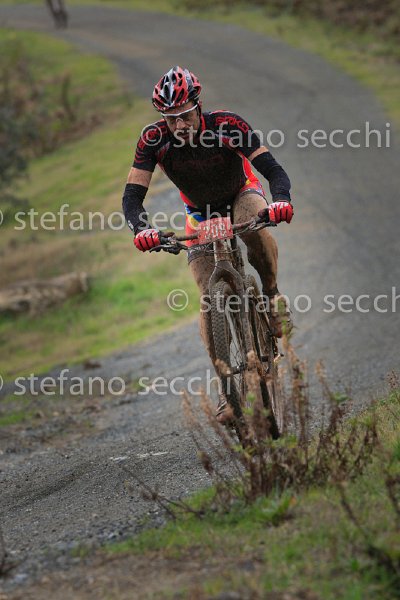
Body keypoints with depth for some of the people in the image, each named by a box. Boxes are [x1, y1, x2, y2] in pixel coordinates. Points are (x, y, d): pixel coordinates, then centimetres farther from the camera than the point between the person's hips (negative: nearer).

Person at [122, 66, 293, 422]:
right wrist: (142, 229, -46)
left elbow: (273, 169, -33)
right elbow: (132, 196, -25)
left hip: (242, 196, -2)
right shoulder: (154, 140, -25)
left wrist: (281, 201, -53)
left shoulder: (227, 126, -29)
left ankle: (272, 293, -13)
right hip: (202, 216, 2)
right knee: (210, 297, -12)